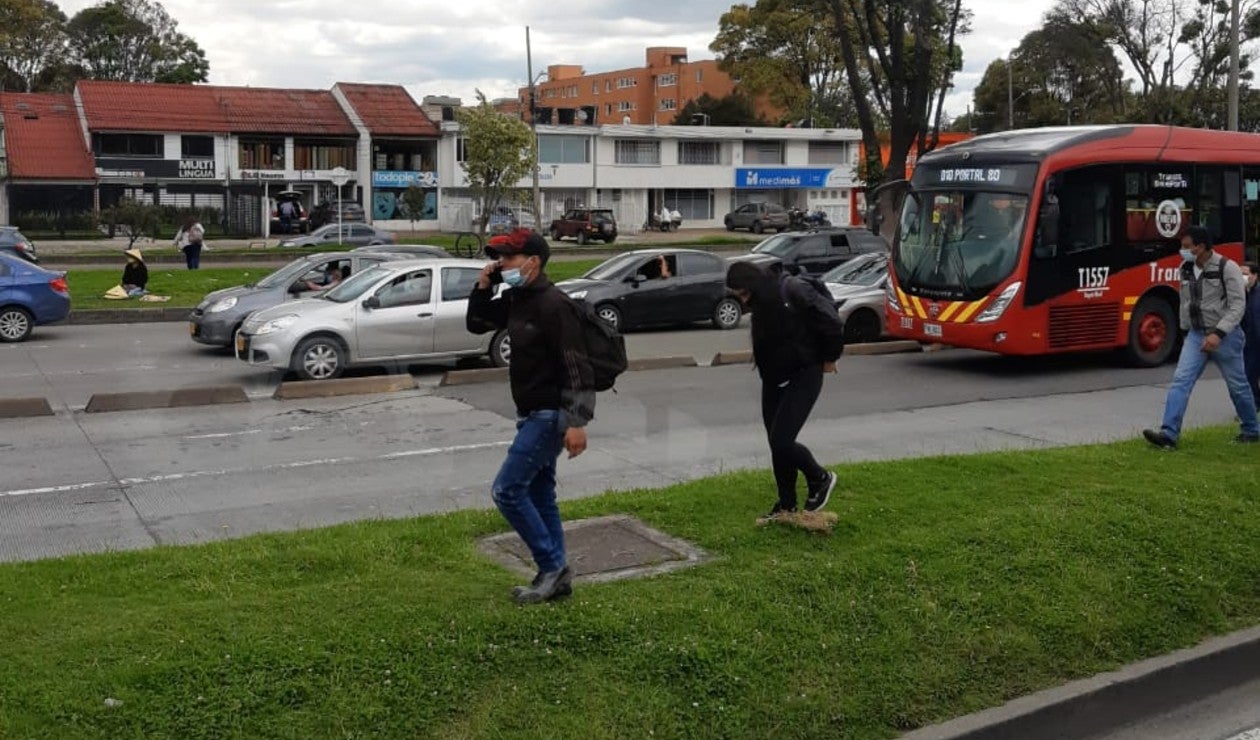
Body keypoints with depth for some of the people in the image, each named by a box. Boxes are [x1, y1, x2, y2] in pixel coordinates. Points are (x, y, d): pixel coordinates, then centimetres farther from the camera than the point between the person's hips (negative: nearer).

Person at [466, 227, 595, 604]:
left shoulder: (554, 305, -20)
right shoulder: (516, 299, 8)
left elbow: (576, 366, -23)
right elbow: (477, 324, 21)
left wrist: (577, 421, -27)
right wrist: (483, 286, 4)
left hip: (550, 415, -10)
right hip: (532, 414, 10)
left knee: (507, 490, -9)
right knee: (538, 494, 13)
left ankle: (552, 566, 1)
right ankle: (556, 575, 21)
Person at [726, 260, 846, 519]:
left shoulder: (792, 291, -22)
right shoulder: (759, 302, 3)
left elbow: (830, 321, -19)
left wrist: (829, 357, -7)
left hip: (804, 376, -8)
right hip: (773, 379, 8)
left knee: (781, 441, -13)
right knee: (776, 443, 10)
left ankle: (820, 479, 12)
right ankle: (786, 504, 23)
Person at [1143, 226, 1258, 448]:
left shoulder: (1227, 268, -13)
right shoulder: (1186, 269, 5)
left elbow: (1237, 305, -16)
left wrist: (1218, 334, -25)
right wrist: (1185, 330, 21)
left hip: (1225, 336, -5)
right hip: (1196, 335, 5)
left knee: (1237, 386, 9)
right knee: (1180, 380, -11)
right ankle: (1169, 434, -19)